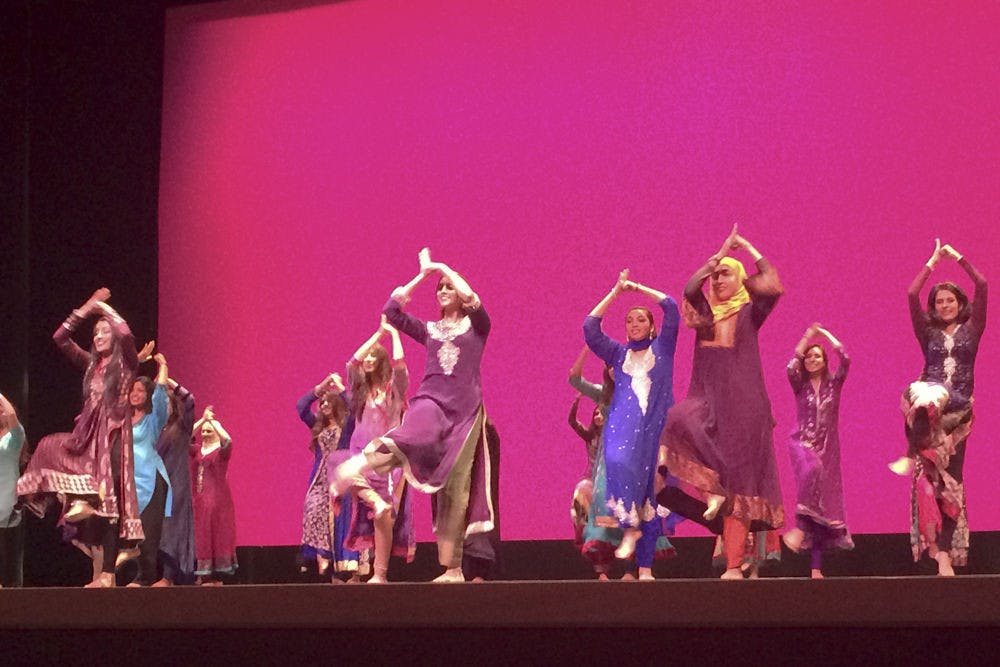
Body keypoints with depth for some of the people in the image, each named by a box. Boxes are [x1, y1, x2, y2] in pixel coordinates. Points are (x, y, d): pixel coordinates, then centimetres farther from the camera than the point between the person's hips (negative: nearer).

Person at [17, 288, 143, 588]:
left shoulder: (125, 363, -1)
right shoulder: (91, 364, 16)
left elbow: (126, 333, -22)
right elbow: (60, 338, 12)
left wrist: (104, 308, -7)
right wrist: (86, 309, 7)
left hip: (113, 435, -7)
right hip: (89, 436, 7)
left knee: (107, 503, -11)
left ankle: (108, 573, -13)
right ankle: (78, 502, -9)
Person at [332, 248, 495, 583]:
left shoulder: (476, 326, 8)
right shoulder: (430, 330, 16)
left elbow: (472, 299, -13)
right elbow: (392, 310, 7)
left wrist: (443, 267, -3)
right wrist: (422, 275, 10)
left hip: (465, 410, -2)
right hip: (431, 401, 2)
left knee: (456, 489, -4)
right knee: (411, 437, -35)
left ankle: (453, 568, -3)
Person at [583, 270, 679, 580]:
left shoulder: (662, 348, 15)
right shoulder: (618, 353, 20)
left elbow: (671, 308, 4)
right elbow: (590, 327, 8)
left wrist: (639, 288, 9)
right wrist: (616, 292, 8)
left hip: (656, 425, -1)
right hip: (623, 425, 1)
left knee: (651, 482, -7)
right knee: (618, 462, -31)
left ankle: (645, 566, -8)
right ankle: (629, 526, -28)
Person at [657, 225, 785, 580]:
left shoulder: (748, 312, 6)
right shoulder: (705, 312, 14)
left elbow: (774, 288, -13)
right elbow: (690, 288, -7)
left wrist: (749, 248, -3)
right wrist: (721, 252, -2)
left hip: (743, 405, -3)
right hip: (706, 400, 3)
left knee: (739, 486, -7)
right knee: (679, 419, -32)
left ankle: (734, 565, -8)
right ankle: (711, 490, -20)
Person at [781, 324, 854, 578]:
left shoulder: (833, 383, 7)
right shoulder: (800, 385, 5)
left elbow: (845, 359, -9)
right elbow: (791, 368, -17)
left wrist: (826, 334, 0)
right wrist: (807, 337, -12)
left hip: (827, 447, 2)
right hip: (802, 442, -2)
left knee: (826, 503, -3)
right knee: (812, 469, -38)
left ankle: (816, 565, -3)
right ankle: (800, 526, -34)